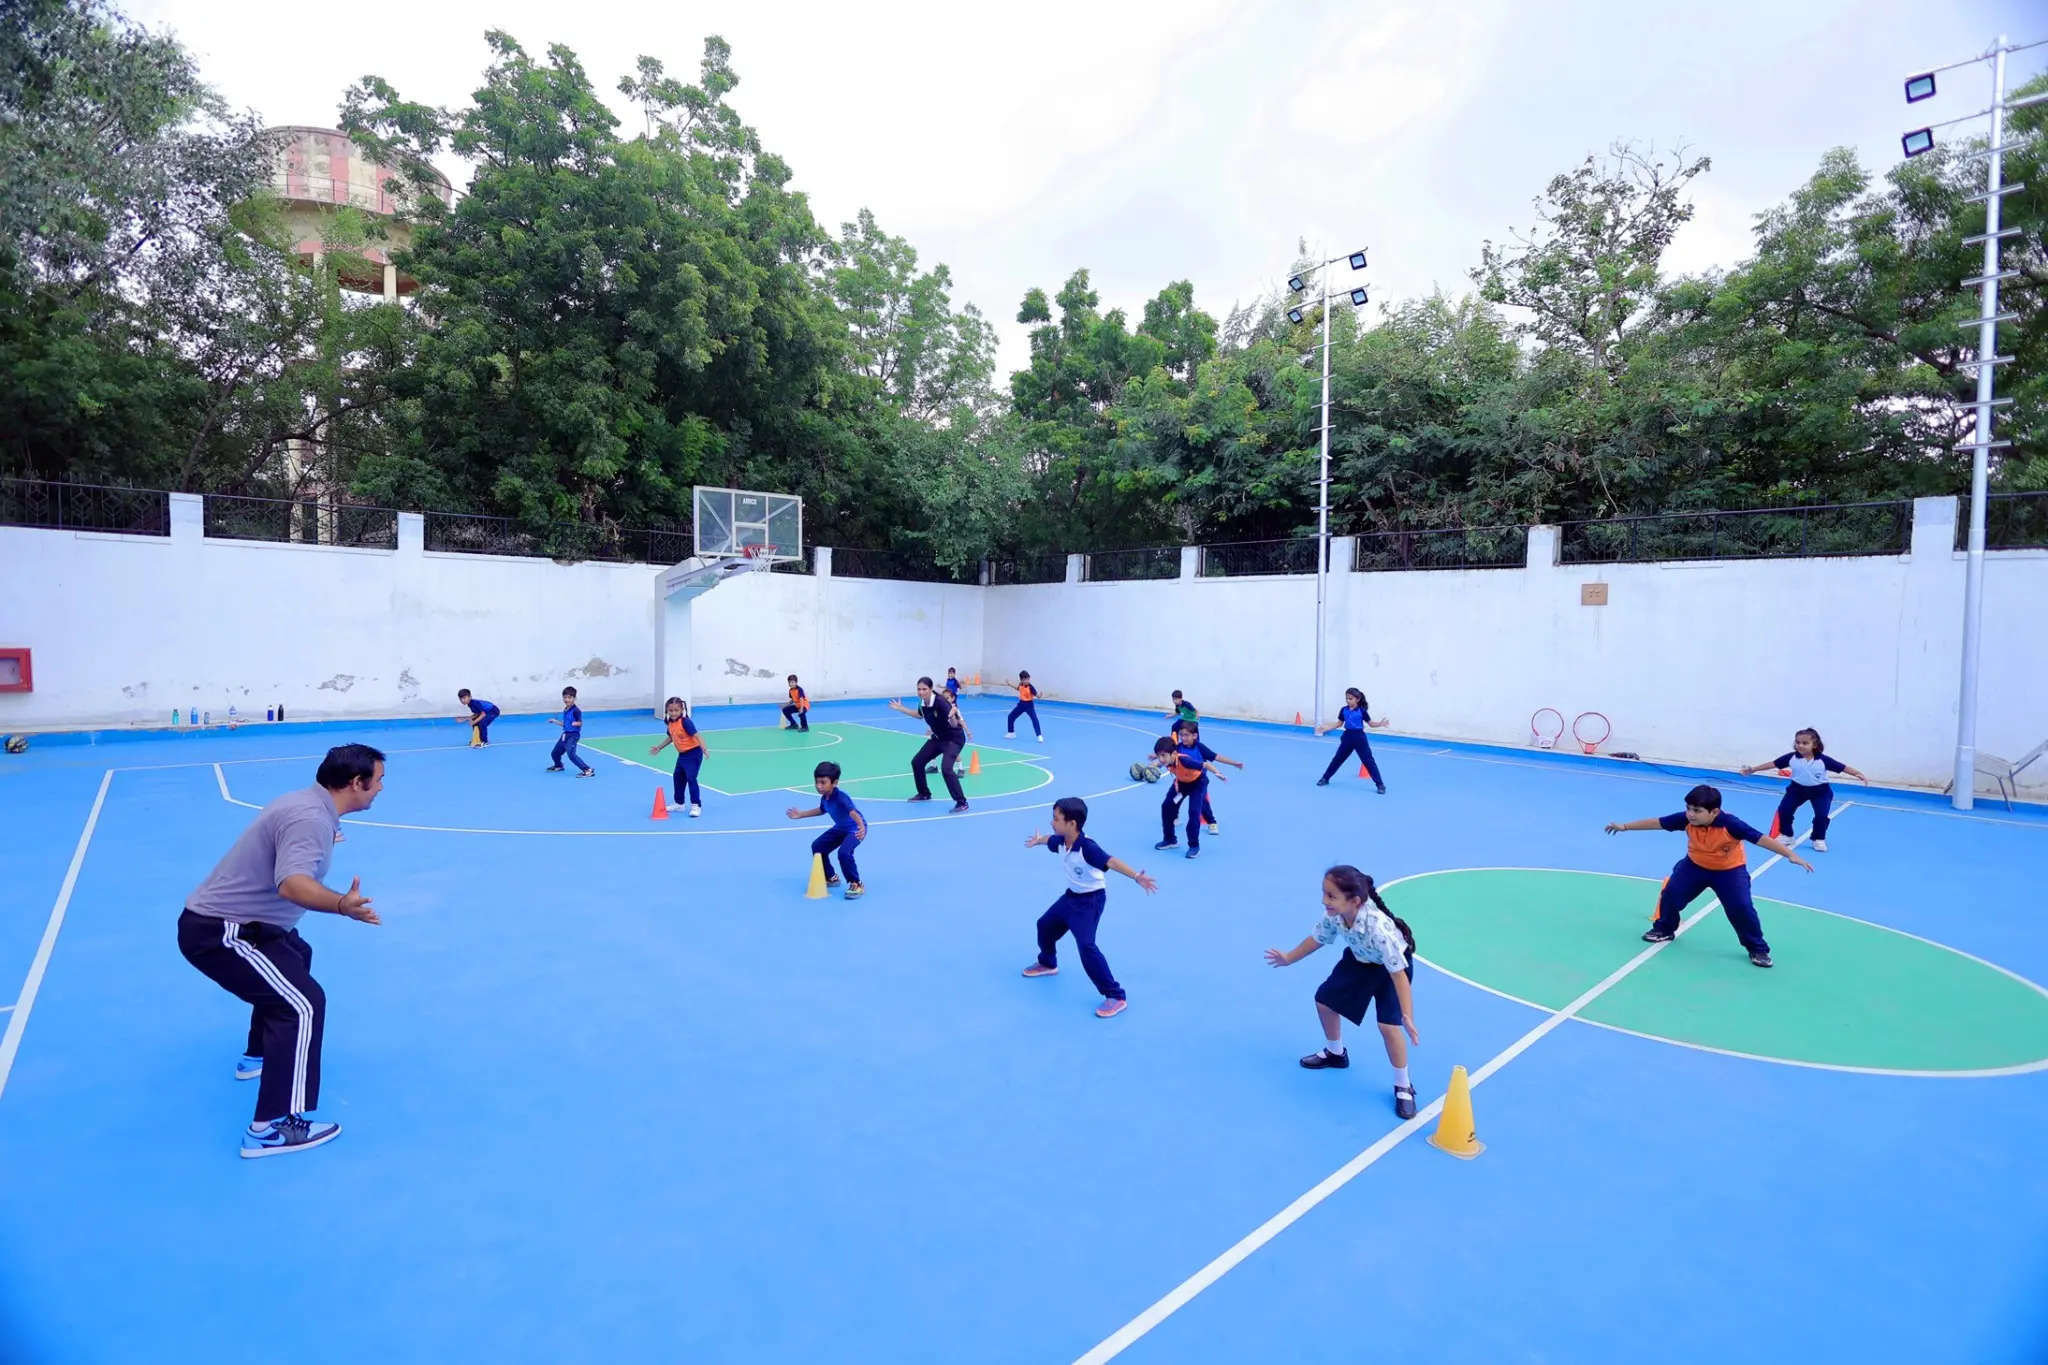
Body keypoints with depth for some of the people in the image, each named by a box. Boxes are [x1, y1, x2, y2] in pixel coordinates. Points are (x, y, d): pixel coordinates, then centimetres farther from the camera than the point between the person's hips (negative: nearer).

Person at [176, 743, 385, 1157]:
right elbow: (291, 884, -41)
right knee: (304, 1003, -17)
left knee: (295, 959, 33)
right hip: (219, 931, -11)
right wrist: (342, 904, -57)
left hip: (223, 918, 11)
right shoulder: (310, 818, -25)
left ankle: (258, 1056, 49)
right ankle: (272, 1128, -16)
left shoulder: (308, 804, 6)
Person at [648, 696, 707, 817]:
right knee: (678, 778, 18)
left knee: (691, 778, -13)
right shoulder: (670, 723, 3)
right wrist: (659, 747, 26)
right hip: (682, 754, 9)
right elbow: (671, 737, 21)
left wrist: (704, 748, -40)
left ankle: (696, 806, -5)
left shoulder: (685, 722, -22)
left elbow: (696, 735, -28)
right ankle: (679, 804, 33)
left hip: (693, 753, -9)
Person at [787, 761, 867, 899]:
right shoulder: (824, 797, -10)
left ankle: (856, 884, -10)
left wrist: (861, 827, -72)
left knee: (844, 852, -30)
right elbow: (822, 810, 16)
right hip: (840, 827, 9)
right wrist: (801, 814, 23)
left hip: (855, 828, -9)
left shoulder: (841, 797, -35)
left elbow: (853, 812, -53)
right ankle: (831, 878, 30)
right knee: (817, 846, 11)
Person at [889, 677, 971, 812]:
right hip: (938, 738, 8)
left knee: (945, 768, -27)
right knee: (917, 762, 10)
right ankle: (924, 794, 32)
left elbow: (954, 724, -31)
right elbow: (920, 715, 17)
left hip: (954, 739, -8)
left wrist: (952, 715, -51)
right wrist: (901, 709, 16)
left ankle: (962, 803, -17)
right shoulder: (922, 702, -7)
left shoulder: (940, 701, -28)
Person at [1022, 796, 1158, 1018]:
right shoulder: (1060, 841, -9)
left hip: (1091, 900, -9)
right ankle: (1047, 963, 54)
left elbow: (1112, 862, -48)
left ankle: (1116, 997, -14)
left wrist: (1136, 877, -63)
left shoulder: (1088, 848, -34)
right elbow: (1050, 840, 17)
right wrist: (1038, 840, 40)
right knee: (1045, 925, 23)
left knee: (1086, 945, -21)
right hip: (1071, 895, 9)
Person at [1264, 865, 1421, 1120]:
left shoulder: (1378, 928, -45)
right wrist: (1288, 958, 7)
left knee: (1389, 1025, -19)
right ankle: (1335, 1054, 39)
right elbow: (1317, 938, -5)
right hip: (1359, 959, 7)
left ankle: (1403, 1087, 5)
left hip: (1392, 966, -6)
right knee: (1325, 1000, 12)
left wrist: (1408, 1017, -43)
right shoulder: (1334, 915, -27)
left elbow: (1398, 973, -39)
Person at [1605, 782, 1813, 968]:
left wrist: (1790, 855, -47)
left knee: (1741, 907, -15)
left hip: (1730, 870, -3)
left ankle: (1758, 949, 8)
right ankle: (1664, 930, 21)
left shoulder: (1730, 824, -35)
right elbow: (1657, 822, -12)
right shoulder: (1686, 819, -24)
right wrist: (1625, 826, -7)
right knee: (1671, 894, -5)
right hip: (1695, 865, 3)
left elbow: (1760, 838, -37)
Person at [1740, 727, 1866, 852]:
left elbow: (1843, 767, -19)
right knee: (1784, 809, -5)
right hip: (1798, 788, 2)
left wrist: (1859, 774, -30)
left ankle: (1819, 839, 12)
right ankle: (1786, 835, 16)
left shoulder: (1823, 760, -23)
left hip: (1820, 790, -2)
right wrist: (1753, 769, -12)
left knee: (1821, 815, -13)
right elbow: (1772, 763, -13)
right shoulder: (1792, 757, -18)